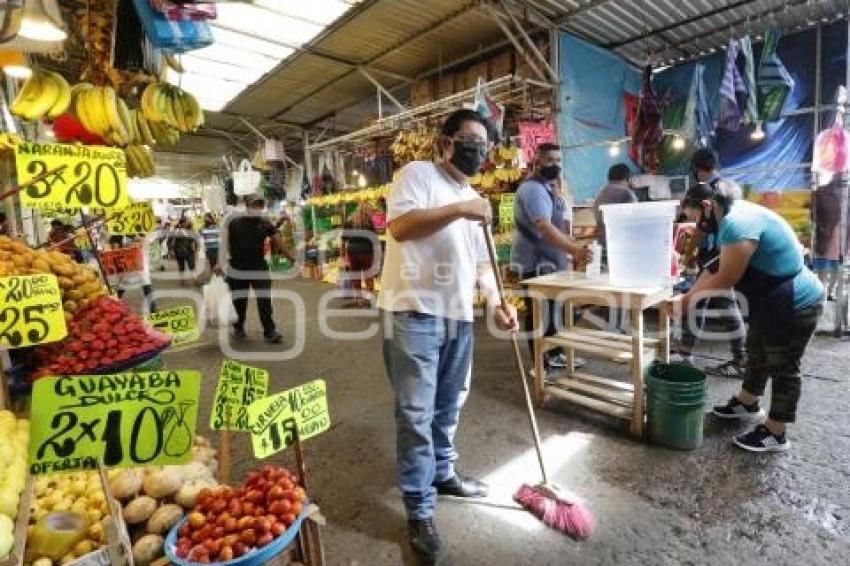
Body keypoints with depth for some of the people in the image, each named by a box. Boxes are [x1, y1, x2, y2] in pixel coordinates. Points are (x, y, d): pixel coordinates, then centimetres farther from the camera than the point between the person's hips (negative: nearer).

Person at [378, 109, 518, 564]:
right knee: (416, 412, -2)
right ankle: (419, 512, 12)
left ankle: (442, 473, 39)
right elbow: (399, 226, -19)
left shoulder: (474, 197, 20)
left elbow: (479, 259, 20)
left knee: (448, 405, 19)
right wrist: (459, 210, -21)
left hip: (458, 314, 8)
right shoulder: (418, 173, -2)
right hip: (413, 311, -7)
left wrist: (496, 302, 8)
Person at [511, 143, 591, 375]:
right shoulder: (533, 189, -18)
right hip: (536, 263, -11)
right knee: (540, 314, -4)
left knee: (553, 310, 18)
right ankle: (542, 367, 5)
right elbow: (545, 228, -32)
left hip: (550, 261, 11)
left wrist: (576, 247, 20)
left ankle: (555, 355, 32)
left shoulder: (548, 188, 17)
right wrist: (574, 250, -41)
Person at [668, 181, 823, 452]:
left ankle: (775, 434, 20)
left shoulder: (737, 224, -28)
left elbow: (726, 278, -25)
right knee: (757, 353, 24)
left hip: (795, 305, -10)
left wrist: (687, 298, -11)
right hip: (773, 302, 10)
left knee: (783, 367, 4)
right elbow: (718, 270, 6)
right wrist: (688, 297, 0)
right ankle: (747, 404, 44)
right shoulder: (734, 215, 6)